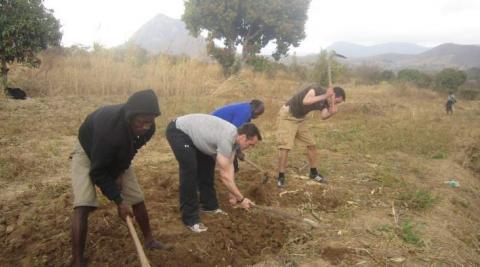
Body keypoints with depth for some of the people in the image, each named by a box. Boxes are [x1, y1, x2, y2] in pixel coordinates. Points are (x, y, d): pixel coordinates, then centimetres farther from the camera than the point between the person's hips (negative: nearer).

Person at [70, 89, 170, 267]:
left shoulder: (147, 128, -25)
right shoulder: (108, 128, -44)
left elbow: (130, 151, -3)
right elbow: (98, 171, -32)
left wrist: (116, 176, -11)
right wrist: (118, 200, -28)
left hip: (117, 155, 6)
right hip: (88, 151, -5)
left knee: (137, 198, 5)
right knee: (83, 204, -20)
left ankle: (149, 240, 25)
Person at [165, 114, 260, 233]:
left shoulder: (234, 137, -3)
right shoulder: (227, 139, -32)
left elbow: (229, 166, 4)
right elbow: (225, 176, -28)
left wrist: (232, 193, 4)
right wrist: (241, 199, -19)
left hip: (192, 132, 10)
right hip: (178, 131, -10)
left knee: (207, 166, 11)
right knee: (190, 172, -16)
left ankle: (209, 205, 25)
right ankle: (190, 218, -7)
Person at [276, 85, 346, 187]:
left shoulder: (326, 103, 1)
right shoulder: (316, 90, -22)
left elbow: (323, 116, -14)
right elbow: (305, 101, -41)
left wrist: (332, 112, -32)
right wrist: (325, 96, -38)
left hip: (299, 118, 9)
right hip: (288, 115, -8)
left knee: (311, 144, 9)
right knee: (285, 146, -15)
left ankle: (313, 173, 24)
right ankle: (281, 177, -5)